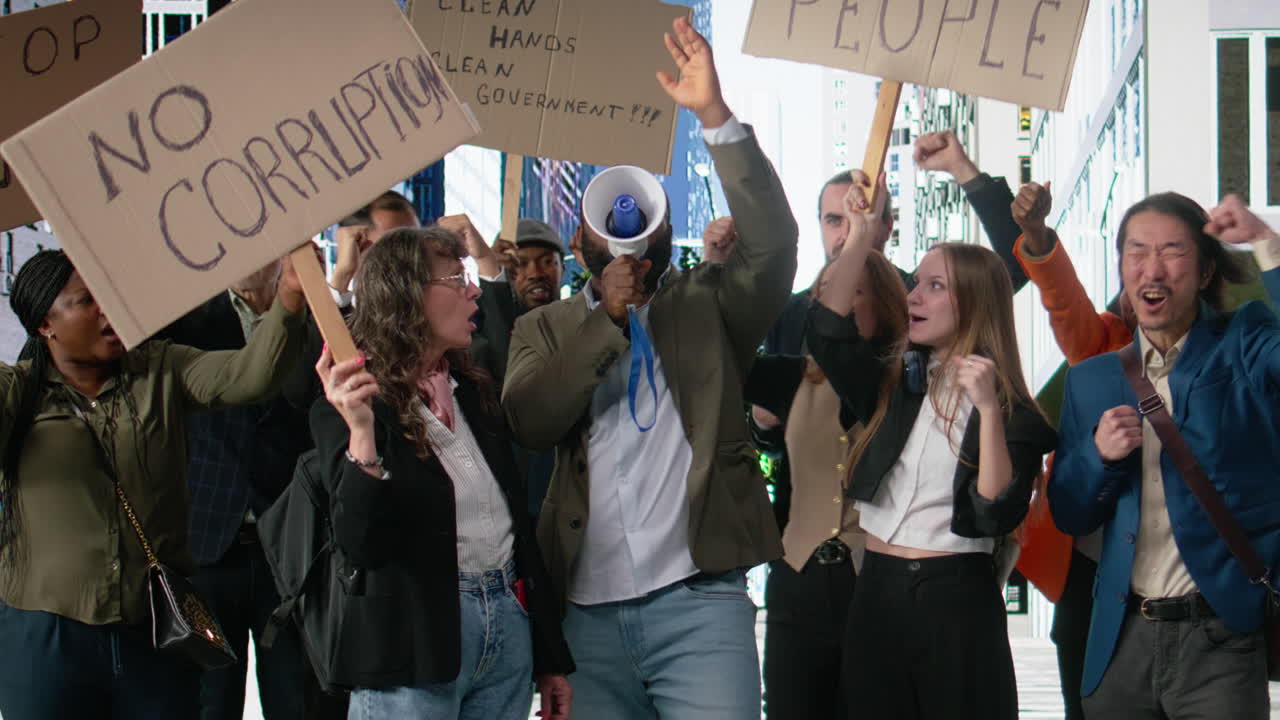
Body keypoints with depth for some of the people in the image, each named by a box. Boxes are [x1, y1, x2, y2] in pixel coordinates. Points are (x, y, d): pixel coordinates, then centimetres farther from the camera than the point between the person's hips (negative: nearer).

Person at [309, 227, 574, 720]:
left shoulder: (473, 392, 13)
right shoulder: (348, 405, -7)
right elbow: (361, 546, -18)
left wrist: (551, 659, 15)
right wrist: (361, 433, -32)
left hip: (508, 623, 6)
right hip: (415, 641, -6)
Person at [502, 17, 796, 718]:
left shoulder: (705, 304, 8)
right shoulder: (546, 327, 13)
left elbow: (771, 245, -10)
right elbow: (527, 419, -4)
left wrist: (715, 116, -18)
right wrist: (605, 317, -9)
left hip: (700, 604, -2)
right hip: (587, 614, 2)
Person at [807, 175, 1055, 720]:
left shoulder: (1013, 412, -4)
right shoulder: (892, 383, 9)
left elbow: (998, 515, -17)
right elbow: (828, 332, -9)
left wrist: (989, 408, -24)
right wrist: (861, 235, -14)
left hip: (958, 599, -4)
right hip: (877, 592, 4)